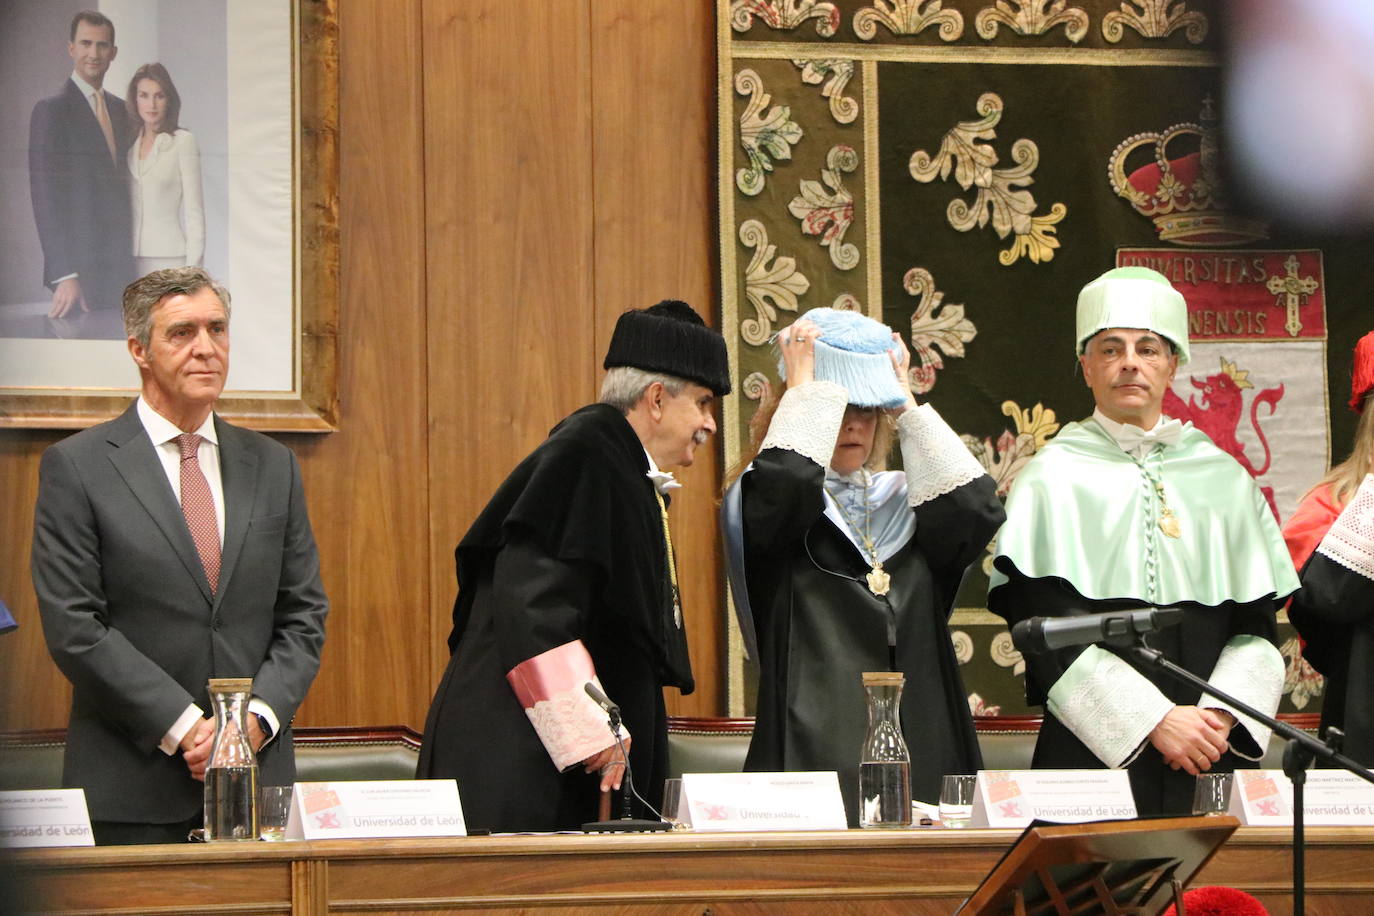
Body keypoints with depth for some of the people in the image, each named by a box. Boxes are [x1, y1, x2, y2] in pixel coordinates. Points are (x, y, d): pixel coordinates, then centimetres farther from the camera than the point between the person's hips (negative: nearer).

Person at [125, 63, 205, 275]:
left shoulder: (183, 142, -1)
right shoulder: (128, 144, 12)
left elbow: (194, 209, -3)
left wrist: (193, 267, -8)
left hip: (169, 257, -4)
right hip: (132, 258, 4)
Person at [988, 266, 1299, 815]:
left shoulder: (1224, 479, 14)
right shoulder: (1053, 479, 4)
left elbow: (1256, 624, 10)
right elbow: (1044, 626, -6)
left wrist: (1223, 713, -9)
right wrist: (1154, 719, -14)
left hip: (1215, 756, 3)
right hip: (1094, 754, -3)